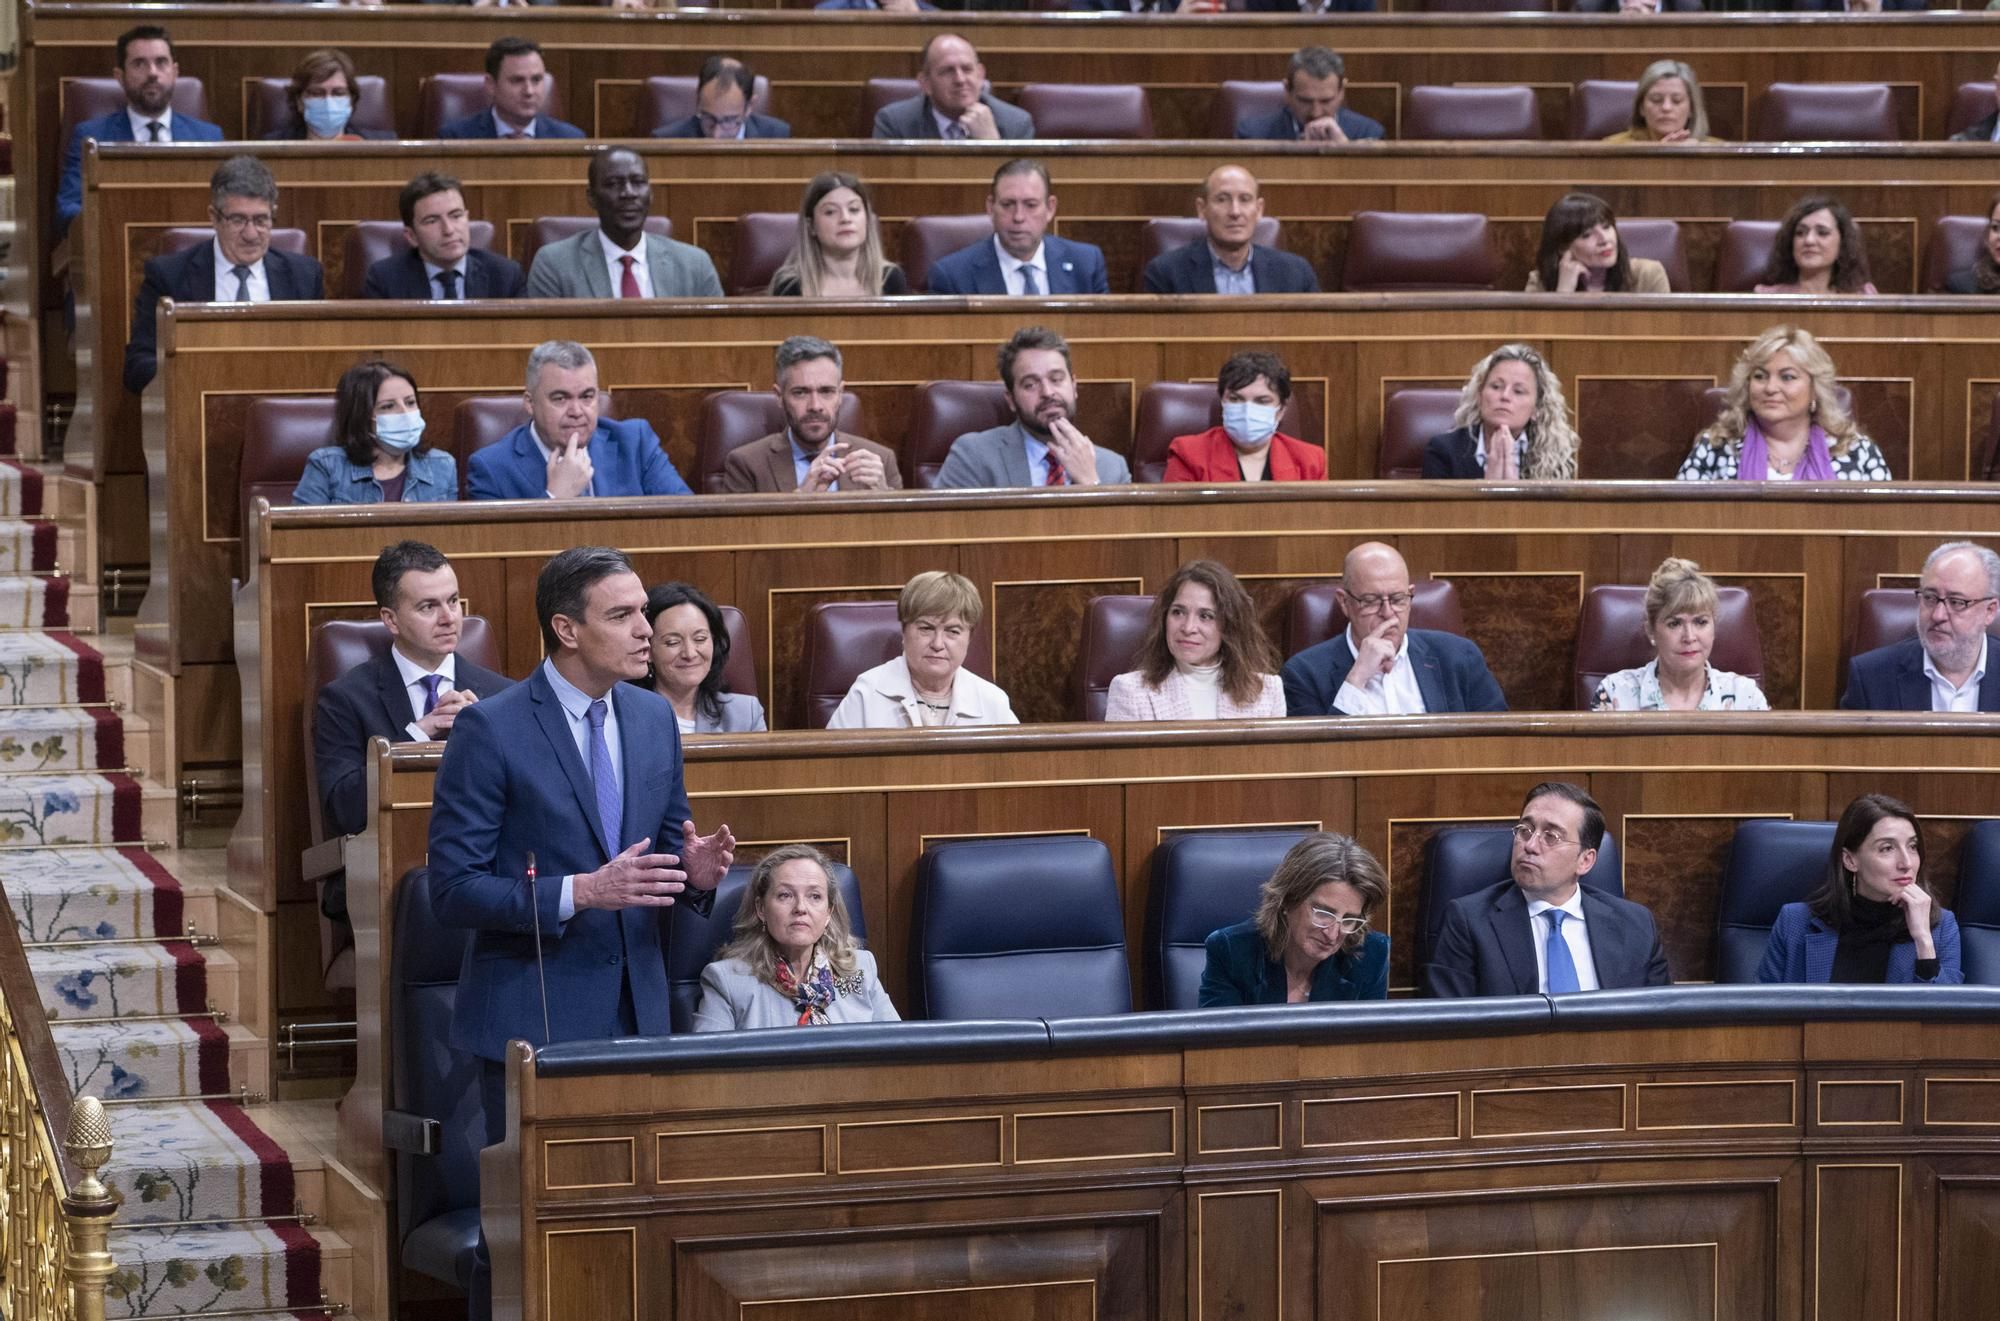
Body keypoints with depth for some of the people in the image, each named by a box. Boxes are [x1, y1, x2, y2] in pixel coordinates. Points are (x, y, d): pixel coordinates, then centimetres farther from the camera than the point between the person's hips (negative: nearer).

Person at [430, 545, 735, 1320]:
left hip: (636, 1013, 5)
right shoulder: (491, 730, -12)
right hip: (535, 1017, -5)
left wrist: (697, 870, -7)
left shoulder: (654, 720, 7)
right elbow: (453, 889, -14)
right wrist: (580, 893, -24)